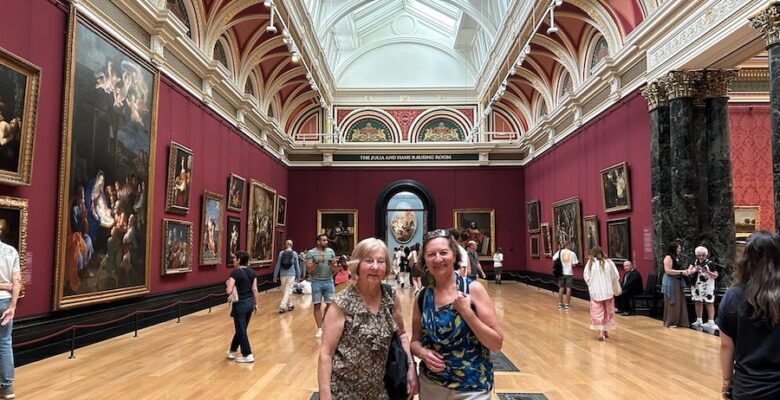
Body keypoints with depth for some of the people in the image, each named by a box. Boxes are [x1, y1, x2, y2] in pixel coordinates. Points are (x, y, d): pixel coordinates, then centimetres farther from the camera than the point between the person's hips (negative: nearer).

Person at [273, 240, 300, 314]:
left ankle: (290, 305, 28)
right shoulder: (294, 253, -2)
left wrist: (275, 276, 8)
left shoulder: (281, 253, 1)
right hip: (291, 274, -2)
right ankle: (282, 307, -10)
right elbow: (297, 265, 3)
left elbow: (278, 265, 2)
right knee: (288, 291, -1)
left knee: (285, 291, 16)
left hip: (283, 274, 2)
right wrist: (298, 275, 14)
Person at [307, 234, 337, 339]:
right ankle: (319, 328, 12)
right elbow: (308, 269, -8)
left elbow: (335, 267, 9)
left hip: (329, 281, 2)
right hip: (317, 282, -2)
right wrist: (317, 262, -21)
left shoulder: (331, 251, 5)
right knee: (317, 305, 3)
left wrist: (333, 266, -14)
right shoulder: (311, 253, -4)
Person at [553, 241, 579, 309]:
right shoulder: (572, 253, -8)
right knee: (568, 288, 5)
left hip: (561, 272, 3)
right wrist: (577, 261, 12)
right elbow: (574, 264, -9)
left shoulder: (560, 251, -3)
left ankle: (560, 304, 17)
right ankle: (567, 304, 9)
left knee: (561, 288, 11)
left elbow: (553, 259, -6)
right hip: (569, 273, -3)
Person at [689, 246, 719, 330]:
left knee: (709, 303, -5)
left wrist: (708, 272, -20)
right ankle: (699, 321, 17)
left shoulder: (710, 263, -5)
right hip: (697, 286, 4)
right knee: (697, 302, 7)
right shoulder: (695, 262, 6)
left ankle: (711, 322, -5)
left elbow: (716, 276, -4)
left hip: (708, 286, -4)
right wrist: (694, 270, -18)